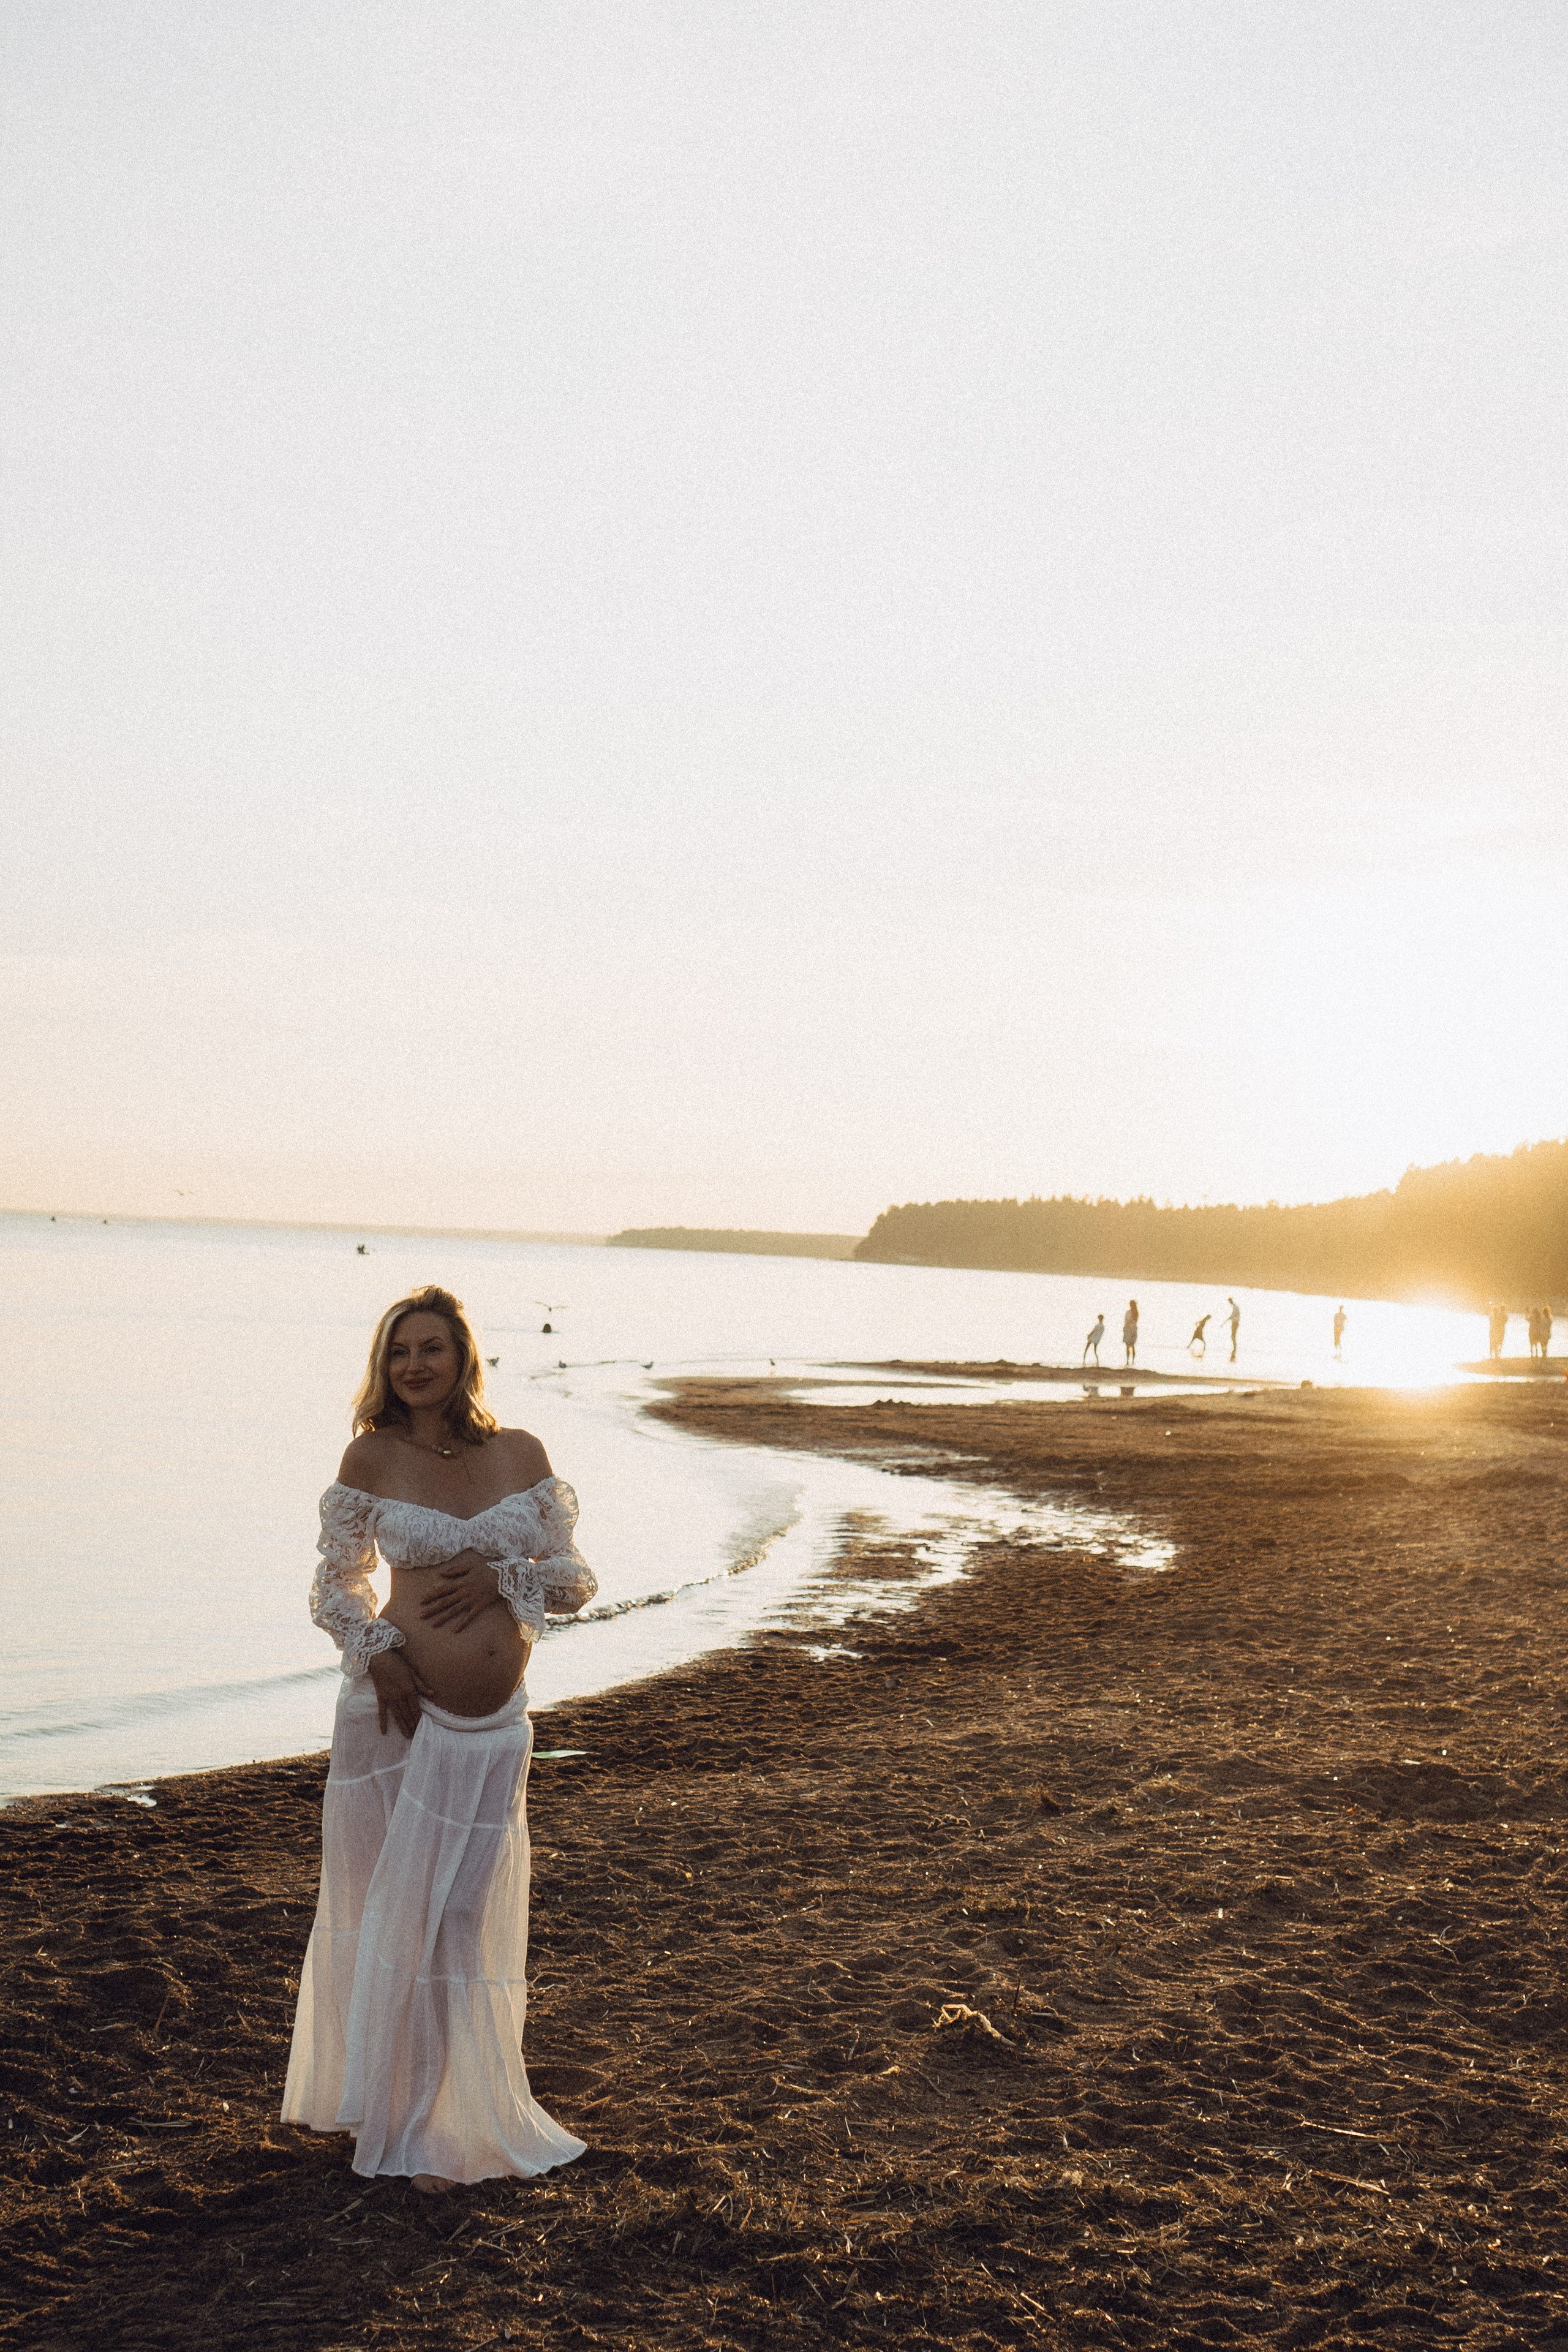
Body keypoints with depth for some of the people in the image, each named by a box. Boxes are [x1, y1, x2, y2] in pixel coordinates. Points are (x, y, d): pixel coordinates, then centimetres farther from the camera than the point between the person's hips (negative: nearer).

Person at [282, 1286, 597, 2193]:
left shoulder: (521, 1454, 2)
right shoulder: (373, 1458, -2)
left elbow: (577, 1579, 5)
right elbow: (338, 1581, 6)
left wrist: (500, 1575, -12)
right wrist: (376, 1652, -12)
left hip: (494, 1725, 2)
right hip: (400, 1708, -2)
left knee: (462, 1915, 9)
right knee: (388, 1906, 7)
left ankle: (444, 2122, 24)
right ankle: (387, 2109, 28)